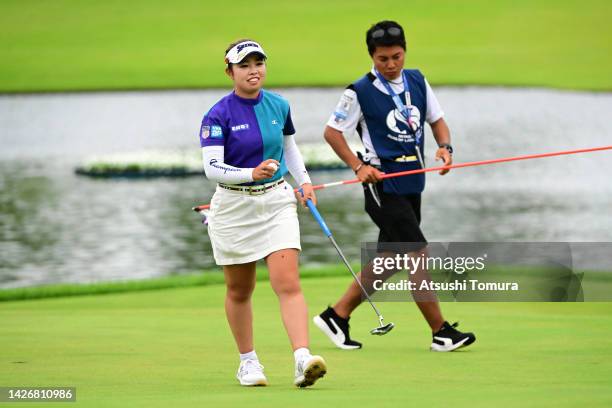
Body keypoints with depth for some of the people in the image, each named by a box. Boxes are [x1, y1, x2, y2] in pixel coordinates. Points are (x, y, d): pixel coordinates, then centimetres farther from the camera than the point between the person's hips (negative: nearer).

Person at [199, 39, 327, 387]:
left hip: (277, 202, 2)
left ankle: (303, 359, -24)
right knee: (239, 290, 10)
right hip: (234, 207, -2)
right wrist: (252, 173, -34)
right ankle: (248, 361, 26)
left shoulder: (279, 106, 3)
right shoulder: (218, 116, -12)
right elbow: (212, 168, -20)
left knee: (288, 283, -13)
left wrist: (304, 180, 9)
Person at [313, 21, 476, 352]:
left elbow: (437, 120, 16)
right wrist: (359, 166, -12)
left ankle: (337, 315, 23)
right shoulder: (360, 92, -9)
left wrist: (445, 147, -5)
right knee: (417, 255, -10)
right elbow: (332, 132, -2)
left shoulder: (417, 81, 8)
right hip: (383, 185, -7)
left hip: (412, 184, 7)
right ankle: (442, 333, -6)